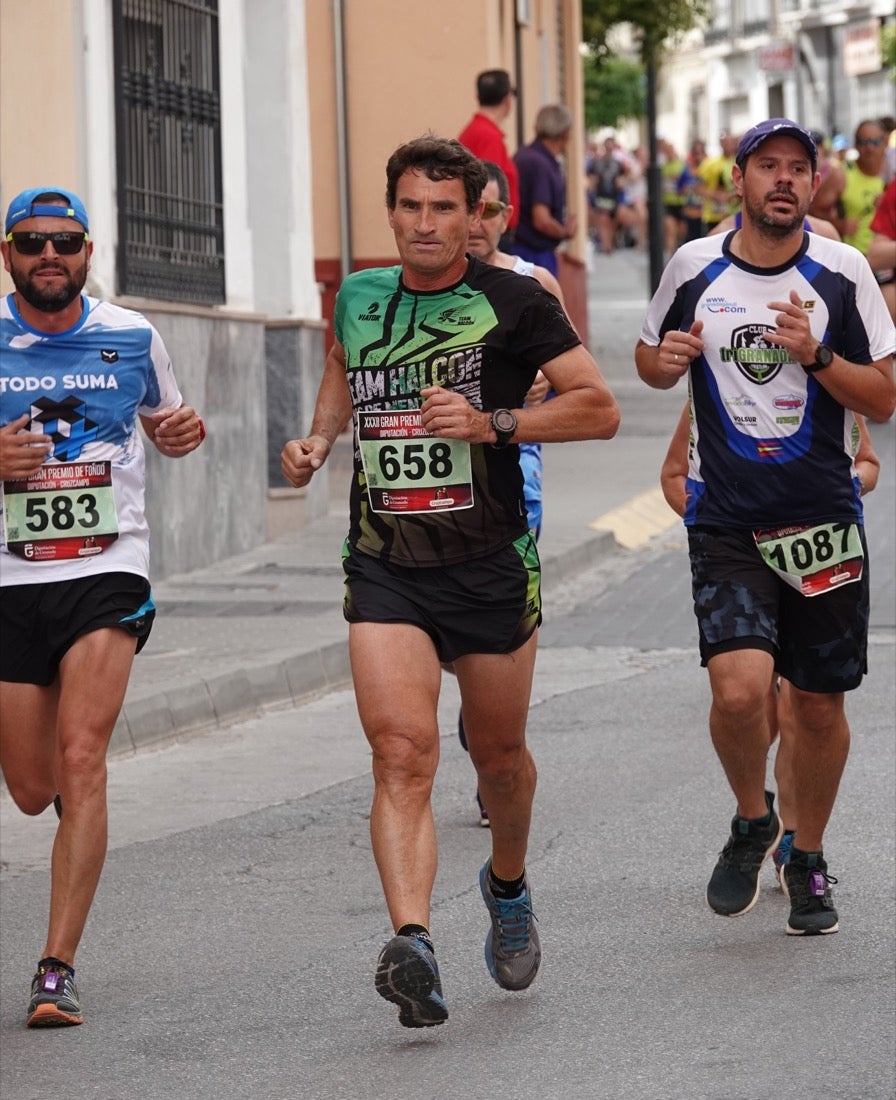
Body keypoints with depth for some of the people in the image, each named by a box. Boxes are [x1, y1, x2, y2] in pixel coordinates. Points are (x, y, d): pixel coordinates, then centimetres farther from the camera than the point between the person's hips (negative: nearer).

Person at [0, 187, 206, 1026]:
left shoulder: (130, 337, 4)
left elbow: (165, 423, 21)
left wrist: (183, 432, -2)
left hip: (107, 574, -1)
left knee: (81, 762, -17)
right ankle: (79, 812, 47)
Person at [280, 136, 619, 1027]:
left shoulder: (512, 302, -5)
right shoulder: (358, 296, 7)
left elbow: (599, 409, -7)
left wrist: (492, 422, -19)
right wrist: (318, 440, 8)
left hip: (489, 567, -1)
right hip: (384, 568, 1)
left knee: (498, 754, 15)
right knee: (401, 752, -17)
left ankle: (508, 886, 45)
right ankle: (411, 941, -30)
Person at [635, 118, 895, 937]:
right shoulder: (693, 269, 1)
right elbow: (651, 360, 18)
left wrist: (817, 357, -18)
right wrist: (665, 361, -6)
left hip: (824, 521, 1)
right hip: (725, 523, -1)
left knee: (820, 705, 8)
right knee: (739, 687, -19)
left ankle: (807, 861, 30)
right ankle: (752, 822, 10)